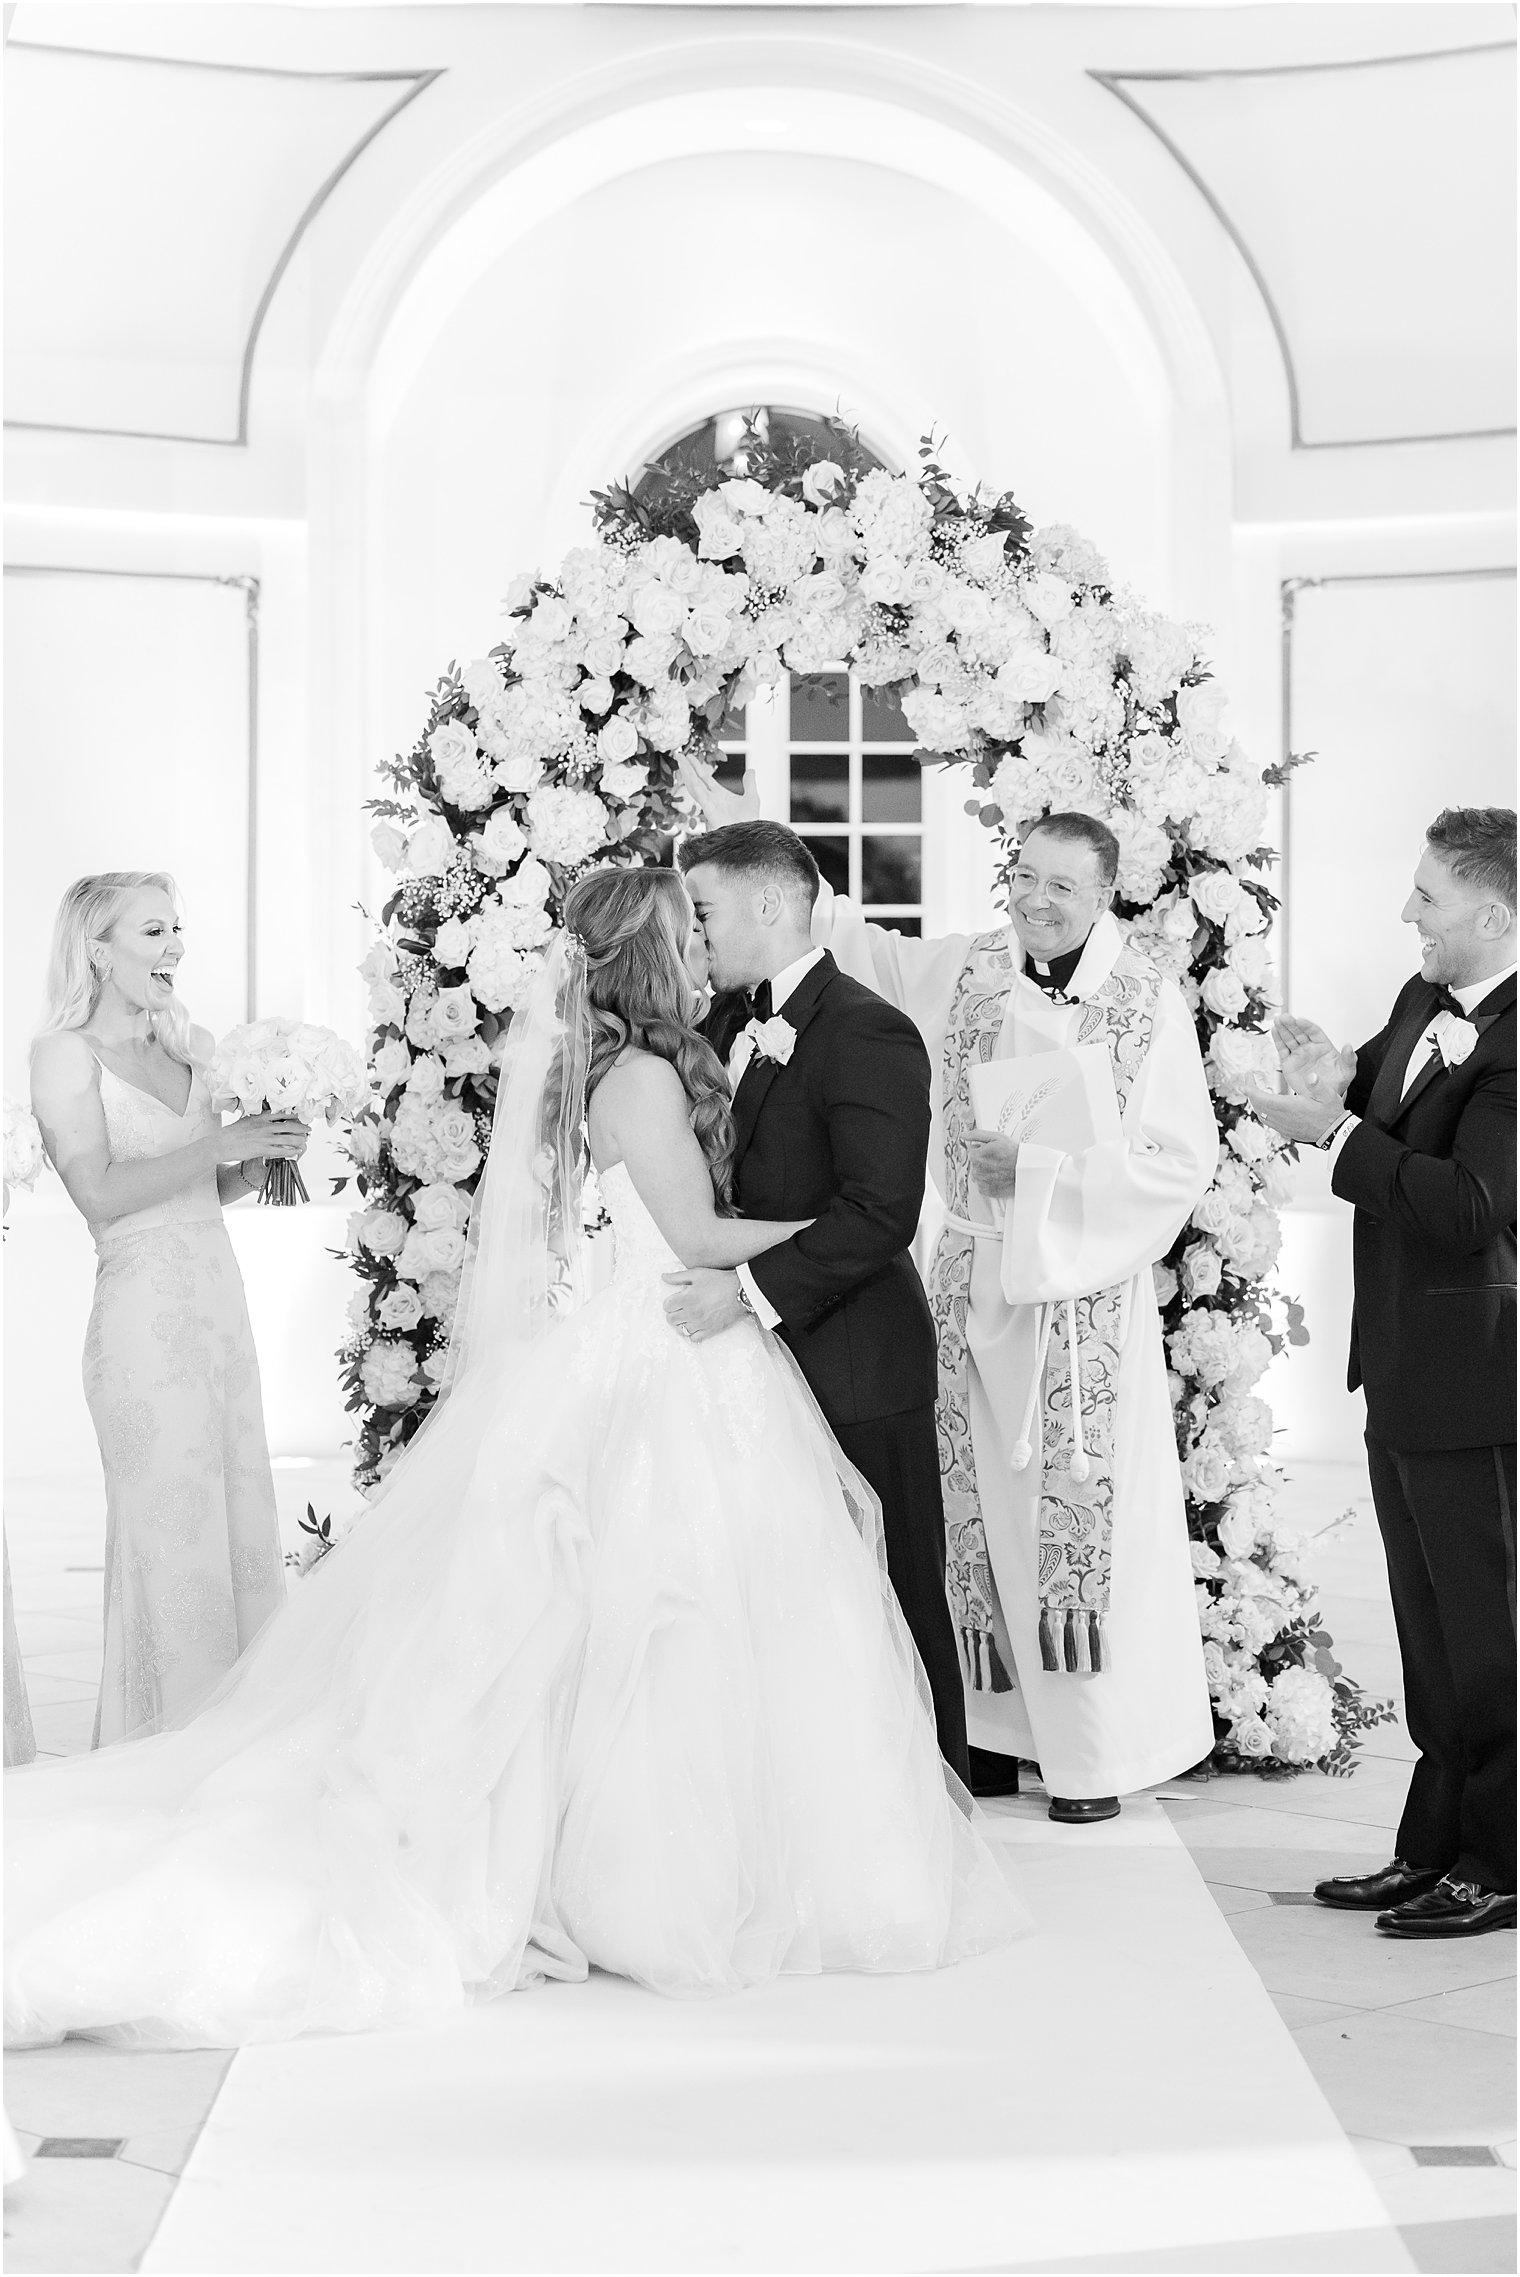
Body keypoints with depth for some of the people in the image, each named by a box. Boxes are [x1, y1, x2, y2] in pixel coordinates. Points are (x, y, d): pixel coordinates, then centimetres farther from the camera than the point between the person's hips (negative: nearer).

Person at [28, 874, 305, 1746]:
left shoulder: (196, 1047, 12)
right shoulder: (65, 1054, -5)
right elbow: (102, 1191, -16)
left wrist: (269, 1157, 1)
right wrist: (223, 1143, -17)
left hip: (221, 1302, 7)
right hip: (145, 1313, -7)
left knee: (241, 1523, 8)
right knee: (170, 1539, -3)